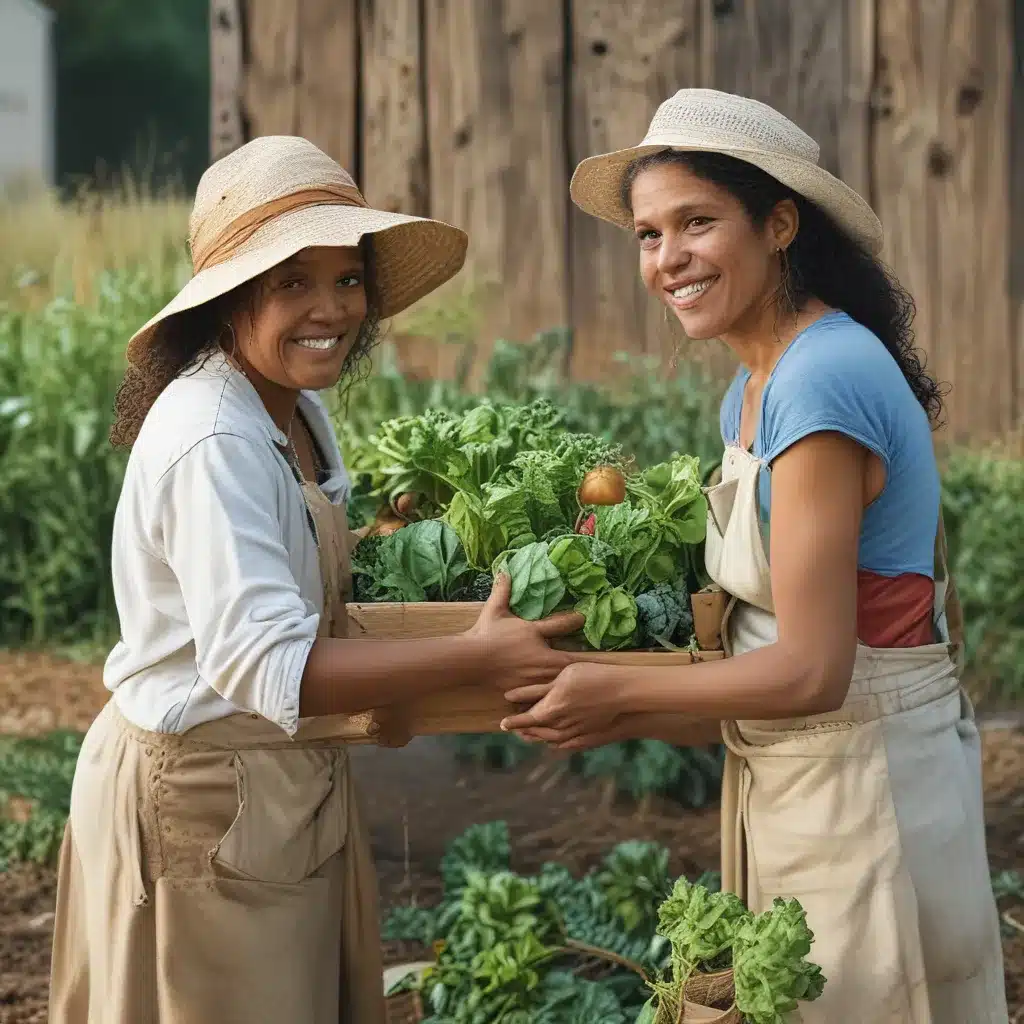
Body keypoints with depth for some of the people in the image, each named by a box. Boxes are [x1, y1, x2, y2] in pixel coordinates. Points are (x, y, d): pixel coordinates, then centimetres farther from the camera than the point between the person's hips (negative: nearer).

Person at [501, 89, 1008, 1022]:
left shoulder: (820, 385, -22)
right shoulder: (755, 385, 7)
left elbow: (810, 671, -23)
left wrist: (620, 697, -13)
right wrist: (635, 721, 2)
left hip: (865, 776, -9)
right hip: (790, 773, 9)